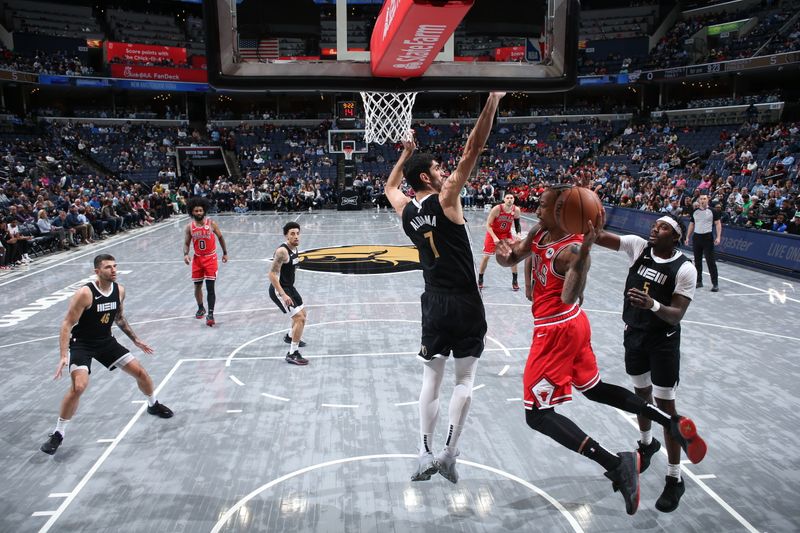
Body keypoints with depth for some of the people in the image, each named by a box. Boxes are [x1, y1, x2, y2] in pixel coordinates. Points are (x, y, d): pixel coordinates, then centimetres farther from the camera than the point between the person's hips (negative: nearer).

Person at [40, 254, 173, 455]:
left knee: (140, 372, 4)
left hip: (106, 341, 6)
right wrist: (64, 356, -30)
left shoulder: (119, 290, -5)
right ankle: (58, 434, -4)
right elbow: (67, 324, -21)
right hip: (82, 344, -6)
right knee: (78, 386, -24)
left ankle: (153, 405, 32)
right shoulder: (85, 293, -24)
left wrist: (135, 339, 15)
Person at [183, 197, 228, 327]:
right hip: (197, 258, 3)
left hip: (210, 258, -3)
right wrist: (185, 254, -16)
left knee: (210, 287, -10)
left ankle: (210, 314, -10)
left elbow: (220, 237, 4)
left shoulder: (211, 224, -9)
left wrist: (225, 253, 8)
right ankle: (200, 309, 35)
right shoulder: (190, 226, -3)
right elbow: (186, 243, 4)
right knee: (197, 286, 12)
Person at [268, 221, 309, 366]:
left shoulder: (295, 248, 5)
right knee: (299, 318, -16)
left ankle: (290, 337, 53)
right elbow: (272, 274, -25)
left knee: (302, 314, 27)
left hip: (289, 287, 10)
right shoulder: (282, 251, -23)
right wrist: (283, 295, -29)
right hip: (279, 290, -10)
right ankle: (292, 354, -8)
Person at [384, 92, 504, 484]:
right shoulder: (445, 199, -11)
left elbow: (389, 186, 28)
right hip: (464, 303, -5)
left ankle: (426, 457, 16)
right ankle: (449, 455, 8)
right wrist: (493, 100, -11)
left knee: (431, 380, 13)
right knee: (464, 380, 8)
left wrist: (405, 154, 32)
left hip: (434, 303, 5)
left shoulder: (405, 210, 4)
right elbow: (472, 151, -15)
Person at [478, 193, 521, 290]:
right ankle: (480, 279, 17)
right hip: (493, 233, -2)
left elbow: (517, 224, 2)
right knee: (486, 256, -1)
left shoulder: (516, 210, -16)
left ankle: (515, 281, 6)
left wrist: (518, 234, -15)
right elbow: (488, 225, -22)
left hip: (506, 233, 3)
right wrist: (494, 237, -31)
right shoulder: (496, 209, -27)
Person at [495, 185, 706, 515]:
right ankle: (671, 423, 25)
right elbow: (513, 259, 10)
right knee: (594, 389, 25)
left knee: (537, 414, -5)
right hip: (573, 324, 9)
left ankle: (616, 464, -10)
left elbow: (569, 299, -41)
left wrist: (585, 251, -55)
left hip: (558, 330, -9)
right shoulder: (538, 233, 1)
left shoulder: (572, 250, -25)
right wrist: (505, 254, -15)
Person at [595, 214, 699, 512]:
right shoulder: (638, 246, -7)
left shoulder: (685, 269, -18)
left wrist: (652, 304, -40)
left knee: (665, 405, 0)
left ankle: (675, 479, 14)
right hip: (634, 333, 4)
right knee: (641, 392, 21)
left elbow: (676, 315, -21)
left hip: (664, 342, -4)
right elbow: (600, 237, -17)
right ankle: (647, 443, 48)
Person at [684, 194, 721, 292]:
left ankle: (715, 284, -3)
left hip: (708, 237, -4)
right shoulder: (694, 212, 10)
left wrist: (718, 237, -13)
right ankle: (699, 281, 20)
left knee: (711, 261, -6)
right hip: (696, 237, 4)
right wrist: (687, 237, 12)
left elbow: (718, 224, -3)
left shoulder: (712, 211, -2)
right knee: (697, 261, 10)